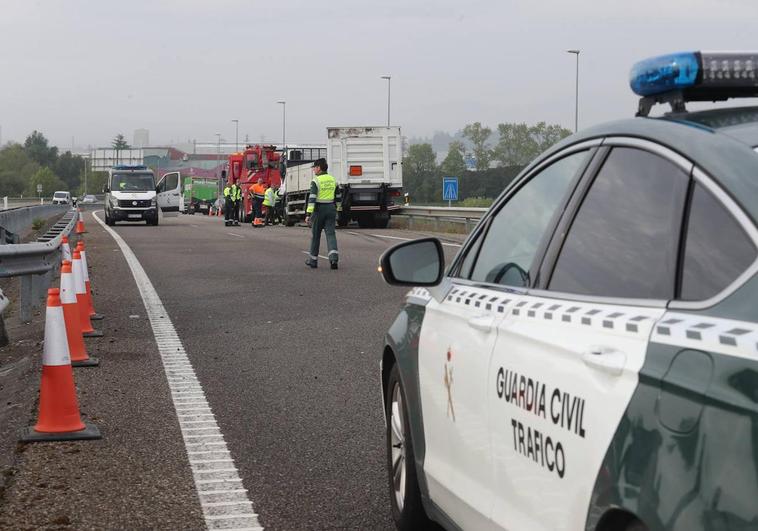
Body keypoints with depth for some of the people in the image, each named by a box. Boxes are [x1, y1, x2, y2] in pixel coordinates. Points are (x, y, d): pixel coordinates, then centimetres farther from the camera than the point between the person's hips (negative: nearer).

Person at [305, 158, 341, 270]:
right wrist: (337, 210, 27)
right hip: (331, 208, 4)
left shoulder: (316, 181, -11)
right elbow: (338, 198, 15)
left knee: (315, 235, 9)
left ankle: (313, 260, 20)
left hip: (319, 209, -4)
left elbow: (312, 198, -18)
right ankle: (334, 258, -21)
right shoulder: (332, 180, 9)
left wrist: (308, 214, -20)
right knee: (330, 233, -1)